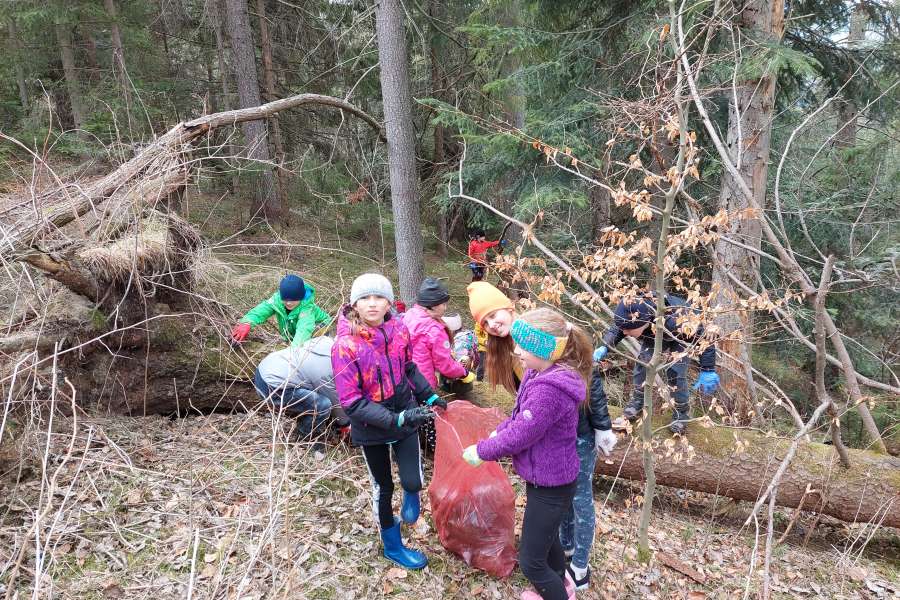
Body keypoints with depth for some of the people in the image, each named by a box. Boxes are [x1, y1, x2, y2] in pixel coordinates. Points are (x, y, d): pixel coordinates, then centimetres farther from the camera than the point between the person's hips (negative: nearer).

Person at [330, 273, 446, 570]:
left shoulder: (398, 329, -12)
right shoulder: (345, 346, -25)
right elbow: (352, 403, -23)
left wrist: (429, 396, 7)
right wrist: (397, 419, -30)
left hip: (405, 415, 3)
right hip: (372, 428, -2)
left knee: (412, 482, -7)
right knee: (383, 486, 16)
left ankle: (411, 494, 33)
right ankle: (393, 546, 43)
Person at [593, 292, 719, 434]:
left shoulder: (675, 321, -49)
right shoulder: (632, 315, -34)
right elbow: (616, 329, -10)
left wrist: (708, 371, -31)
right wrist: (604, 347, -25)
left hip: (683, 337, -4)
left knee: (675, 372, -18)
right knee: (642, 362, -10)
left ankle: (682, 412, 5)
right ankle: (638, 401, 12)